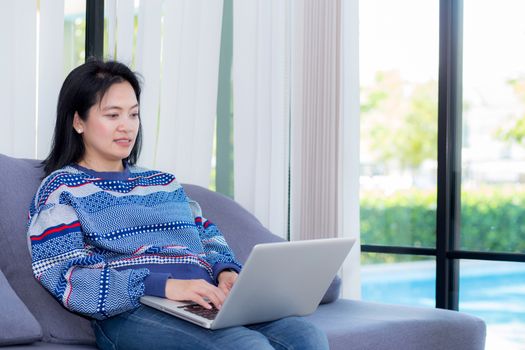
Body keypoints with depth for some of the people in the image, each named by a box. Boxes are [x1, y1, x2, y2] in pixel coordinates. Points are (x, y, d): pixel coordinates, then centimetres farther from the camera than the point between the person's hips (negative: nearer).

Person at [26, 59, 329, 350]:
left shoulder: (165, 183, 29)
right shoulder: (62, 189, 10)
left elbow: (209, 239, 27)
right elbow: (69, 279, -5)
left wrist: (226, 272, 0)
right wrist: (164, 286, -18)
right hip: (132, 312, -6)